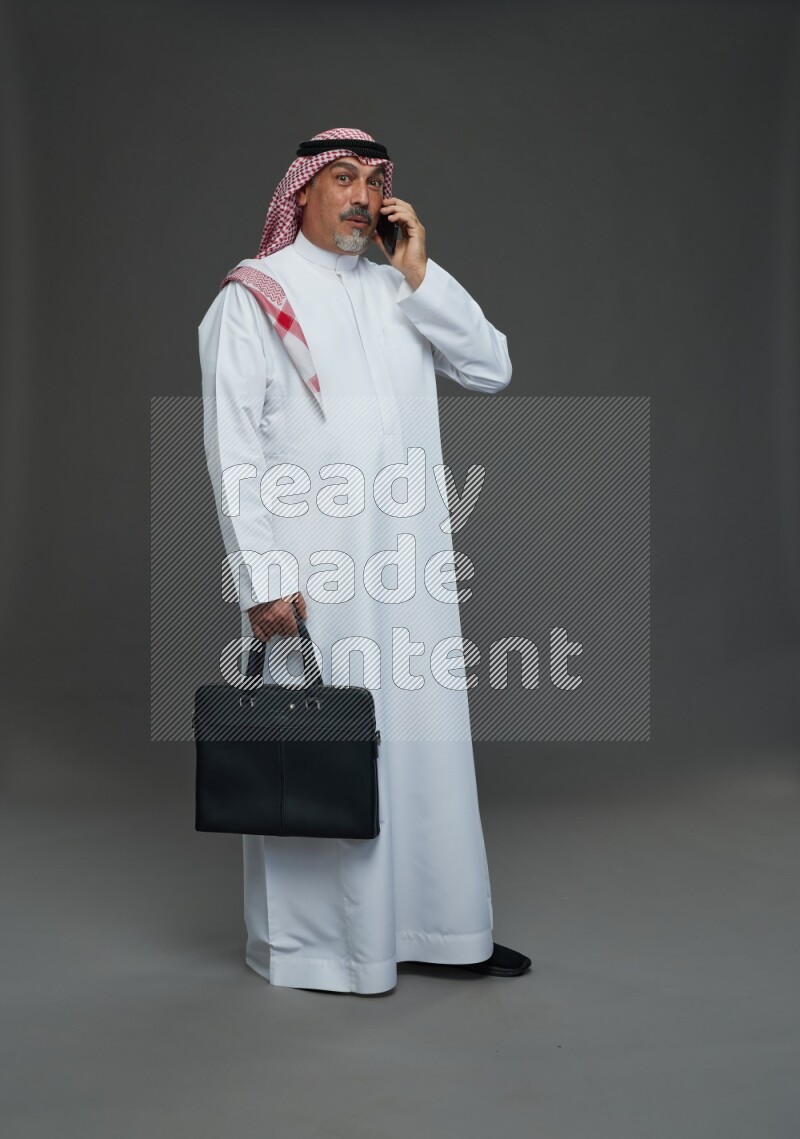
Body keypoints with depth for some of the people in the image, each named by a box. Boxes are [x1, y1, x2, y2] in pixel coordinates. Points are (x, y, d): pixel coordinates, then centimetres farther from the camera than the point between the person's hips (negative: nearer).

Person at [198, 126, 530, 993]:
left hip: (409, 561, 5)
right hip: (308, 567, -5)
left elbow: (492, 369, 5)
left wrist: (419, 273, 0)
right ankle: (312, 939, 18)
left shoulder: (400, 291, 15)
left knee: (425, 735, 9)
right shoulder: (255, 296, 0)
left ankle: (434, 921, 24)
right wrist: (261, 575, -14)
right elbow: (231, 443, -7)